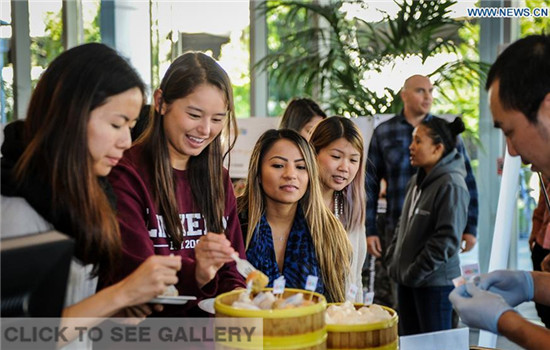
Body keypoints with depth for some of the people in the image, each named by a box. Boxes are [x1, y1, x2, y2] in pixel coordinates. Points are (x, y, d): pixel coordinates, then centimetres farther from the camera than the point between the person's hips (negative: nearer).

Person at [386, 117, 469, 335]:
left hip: (435, 282, -8)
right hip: (407, 280, 8)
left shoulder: (451, 185, -16)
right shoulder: (417, 181, 10)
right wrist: (392, 259, 9)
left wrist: (415, 273, -16)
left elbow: (447, 239, -20)